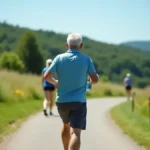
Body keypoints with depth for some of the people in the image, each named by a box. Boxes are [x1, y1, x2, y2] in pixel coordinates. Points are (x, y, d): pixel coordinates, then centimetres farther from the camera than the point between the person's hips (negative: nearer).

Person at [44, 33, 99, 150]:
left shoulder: (59, 58, -3)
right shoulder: (86, 59, -5)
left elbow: (47, 76, -8)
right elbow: (95, 79, -9)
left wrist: (55, 82, 13)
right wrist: (95, 77, 16)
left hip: (62, 101, 3)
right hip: (79, 102, -3)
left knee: (66, 125, 29)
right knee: (75, 133, -12)